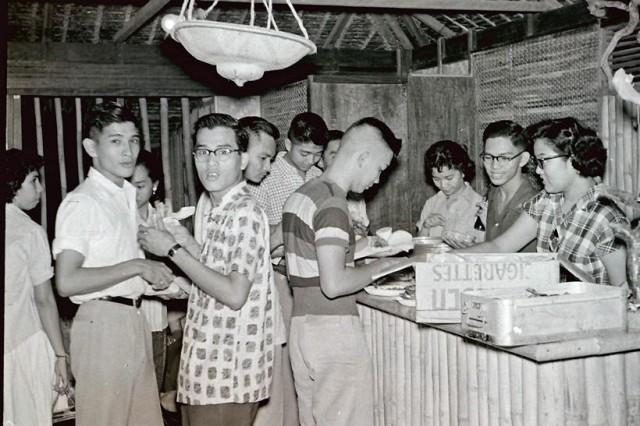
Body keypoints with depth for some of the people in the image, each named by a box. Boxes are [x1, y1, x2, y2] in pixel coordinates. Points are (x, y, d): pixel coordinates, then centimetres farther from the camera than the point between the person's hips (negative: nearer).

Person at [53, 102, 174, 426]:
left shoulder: (127, 195, 14)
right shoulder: (81, 202, -13)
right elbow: (66, 282, -22)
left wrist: (153, 275, 7)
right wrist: (137, 266, -19)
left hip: (133, 318, 8)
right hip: (103, 324, -8)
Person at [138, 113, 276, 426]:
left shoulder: (244, 213, -16)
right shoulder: (218, 211, 12)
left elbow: (234, 294, -22)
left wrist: (174, 251, -17)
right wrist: (190, 245, 5)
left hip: (228, 366, -9)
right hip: (210, 360, 9)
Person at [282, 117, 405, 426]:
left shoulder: (300, 195, 11)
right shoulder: (332, 203, -16)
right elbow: (334, 284, -23)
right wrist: (379, 267, -9)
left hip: (301, 327, 9)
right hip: (334, 329, -9)